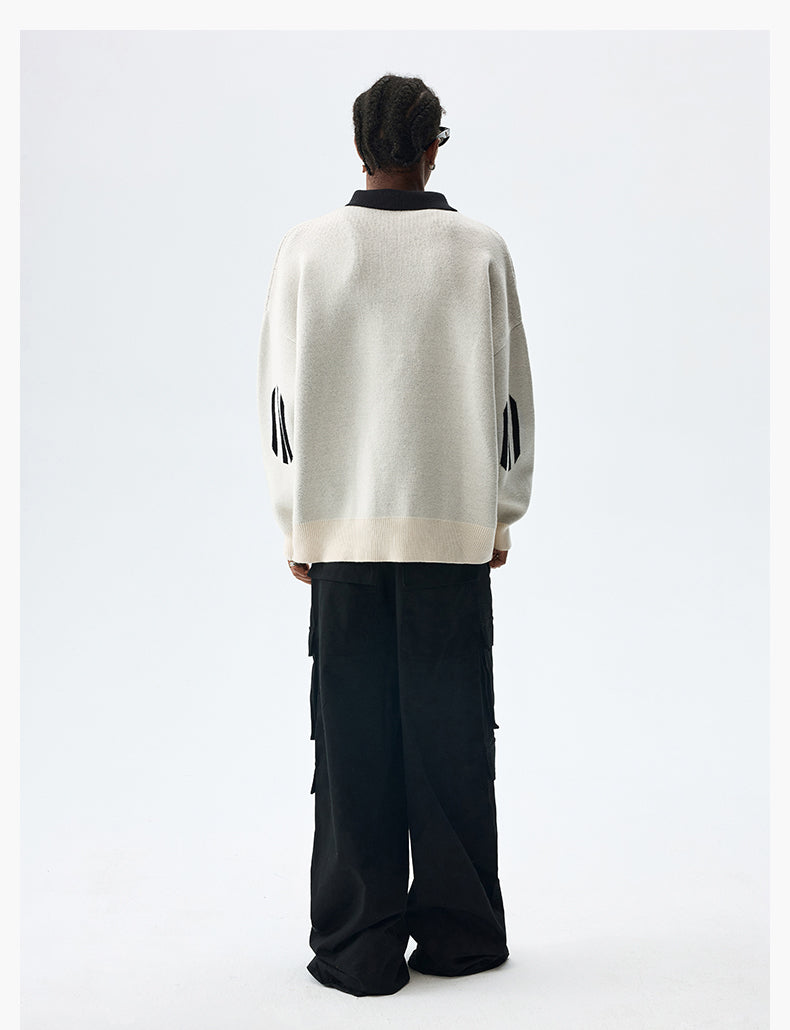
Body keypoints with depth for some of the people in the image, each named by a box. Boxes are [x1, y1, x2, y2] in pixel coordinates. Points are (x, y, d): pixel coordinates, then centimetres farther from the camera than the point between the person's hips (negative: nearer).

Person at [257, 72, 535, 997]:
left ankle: (358, 947, 14)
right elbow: (511, 392, 3)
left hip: (342, 530, 0)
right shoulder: (480, 250, 0)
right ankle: (458, 932, 20)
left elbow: (279, 393, 1)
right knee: (451, 739, 9)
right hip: (453, 528, 0)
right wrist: (501, 514, 13)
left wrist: (296, 526, 8)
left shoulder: (308, 248, 0)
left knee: (352, 744, 6)